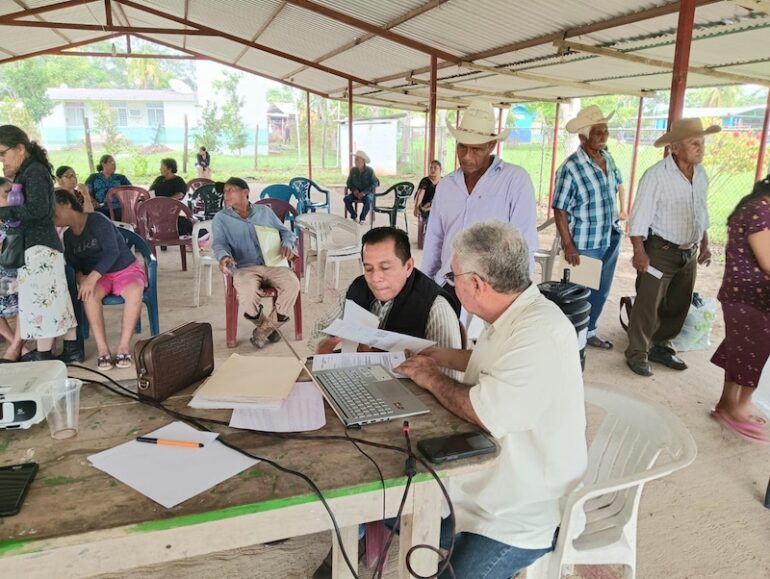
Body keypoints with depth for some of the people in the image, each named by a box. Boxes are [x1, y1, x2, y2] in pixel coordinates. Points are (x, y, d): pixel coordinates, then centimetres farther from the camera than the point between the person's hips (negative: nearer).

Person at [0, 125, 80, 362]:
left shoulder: (34, 171, -11)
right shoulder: (28, 172, 18)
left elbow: (37, 210, -21)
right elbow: (27, 207, 18)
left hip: (39, 246, -10)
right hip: (38, 245, 10)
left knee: (39, 298, -6)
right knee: (52, 297, 10)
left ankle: (43, 356, -1)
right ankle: (72, 348, 15)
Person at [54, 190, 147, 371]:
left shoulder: (97, 221, -13)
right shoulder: (68, 236, 9)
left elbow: (112, 252, -23)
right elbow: (72, 265, 6)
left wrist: (92, 277, -34)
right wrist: (80, 277, -18)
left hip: (126, 269, -4)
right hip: (98, 277, 5)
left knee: (135, 291, -39)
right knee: (89, 294, -32)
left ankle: (124, 347, -33)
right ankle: (103, 349, -33)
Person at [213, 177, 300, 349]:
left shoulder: (265, 211, 19)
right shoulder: (221, 218, 15)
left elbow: (285, 232, 21)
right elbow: (219, 244, 2)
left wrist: (287, 244, -4)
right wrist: (224, 257, -23)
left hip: (272, 264, 2)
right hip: (245, 268, -2)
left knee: (292, 285, -30)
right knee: (247, 295, -36)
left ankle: (264, 329, -10)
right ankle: (269, 327, -2)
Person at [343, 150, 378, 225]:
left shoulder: (370, 170, -9)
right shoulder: (353, 170, 0)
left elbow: (374, 184, -13)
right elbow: (349, 182, 6)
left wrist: (363, 193, -23)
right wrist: (354, 190, -14)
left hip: (368, 193, -3)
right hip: (356, 193, 3)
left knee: (368, 200, -37)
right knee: (346, 199, -26)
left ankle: (362, 218, -13)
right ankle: (354, 216, -6)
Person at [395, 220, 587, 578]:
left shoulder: (541, 334, -27)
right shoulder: (510, 317, 4)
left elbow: (485, 414, -29)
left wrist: (431, 378, -13)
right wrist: (446, 357, 14)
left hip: (526, 510, -9)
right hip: (485, 477, 9)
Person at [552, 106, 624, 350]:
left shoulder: (608, 159, 4)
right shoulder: (571, 167, -18)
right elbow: (560, 210, -18)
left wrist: (615, 217, 13)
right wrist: (568, 245, -21)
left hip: (611, 238, 7)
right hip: (585, 243, -7)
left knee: (601, 290, 18)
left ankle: (589, 331, 36)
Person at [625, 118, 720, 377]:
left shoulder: (701, 174, 6)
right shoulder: (656, 175, -16)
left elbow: (702, 213, 17)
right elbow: (639, 217, -18)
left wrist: (705, 245, 16)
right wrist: (640, 252, -22)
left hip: (689, 253, 7)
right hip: (661, 250, -7)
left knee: (678, 306, 16)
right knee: (648, 305, 0)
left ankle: (661, 347, 32)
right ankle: (637, 353, 13)